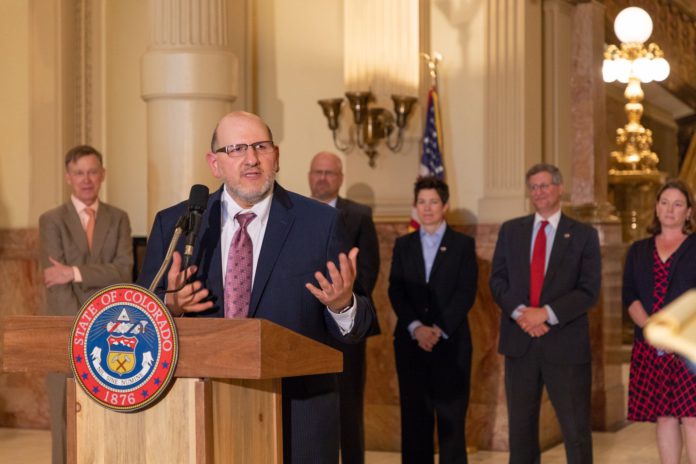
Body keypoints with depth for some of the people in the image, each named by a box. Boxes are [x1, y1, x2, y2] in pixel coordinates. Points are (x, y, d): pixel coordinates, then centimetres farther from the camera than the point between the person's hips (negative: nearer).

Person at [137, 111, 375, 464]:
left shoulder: (320, 222, -1)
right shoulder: (173, 224, 4)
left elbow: (353, 329, -1)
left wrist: (342, 304, -23)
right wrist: (170, 305, -16)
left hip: (296, 421, -1)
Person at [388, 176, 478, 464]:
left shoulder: (463, 244, 5)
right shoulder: (403, 244, 12)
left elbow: (466, 293, -4)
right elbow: (395, 291, 3)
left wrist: (440, 330, -14)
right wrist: (416, 328, -12)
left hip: (451, 341, -2)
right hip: (410, 340, 2)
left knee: (451, 415, -2)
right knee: (414, 415, 3)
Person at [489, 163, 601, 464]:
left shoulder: (583, 235, 1)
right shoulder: (511, 231, 10)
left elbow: (589, 290, -5)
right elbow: (497, 280, 5)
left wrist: (547, 313, -17)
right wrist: (519, 311, -13)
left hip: (565, 345, -3)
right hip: (520, 341, 3)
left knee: (576, 428, 2)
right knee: (520, 425, 10)